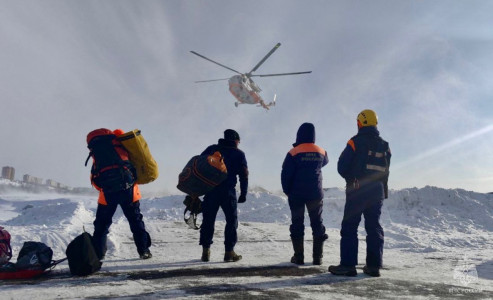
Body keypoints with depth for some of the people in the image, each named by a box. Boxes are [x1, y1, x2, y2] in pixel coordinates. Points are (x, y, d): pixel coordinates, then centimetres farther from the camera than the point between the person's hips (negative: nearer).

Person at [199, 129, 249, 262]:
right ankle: (229, 251, 4)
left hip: (210, 191, 3)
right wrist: (243, 194, 5)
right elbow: (244, 175, 1)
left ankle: (205, 251, 8)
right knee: (232, 221, 7)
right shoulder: (239, 154, 6)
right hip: (228, 192, -3)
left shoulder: (211, 149, 13)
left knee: (208, 220, 9)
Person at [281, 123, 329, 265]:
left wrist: (287, 191, 5)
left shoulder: (294, 153, -11)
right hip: (315, 194, 3)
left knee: (297, 223, 6)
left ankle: (299, 256, 7)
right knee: (317, 223, 10)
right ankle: (317, 257, 11)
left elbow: (285, 174, -10)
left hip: (296, 195, -2)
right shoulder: (321, 152, 0)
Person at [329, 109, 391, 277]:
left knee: (349, 227, -1)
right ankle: (374, 265, 11)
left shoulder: (355, 142, -8)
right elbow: (385, 171, 14)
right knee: (374, 227, 10)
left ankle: (348, 265, -4)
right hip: (378, 192, 5)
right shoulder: (384, 146, 9)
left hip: (356, 192, -5)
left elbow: (342, 167, -6)